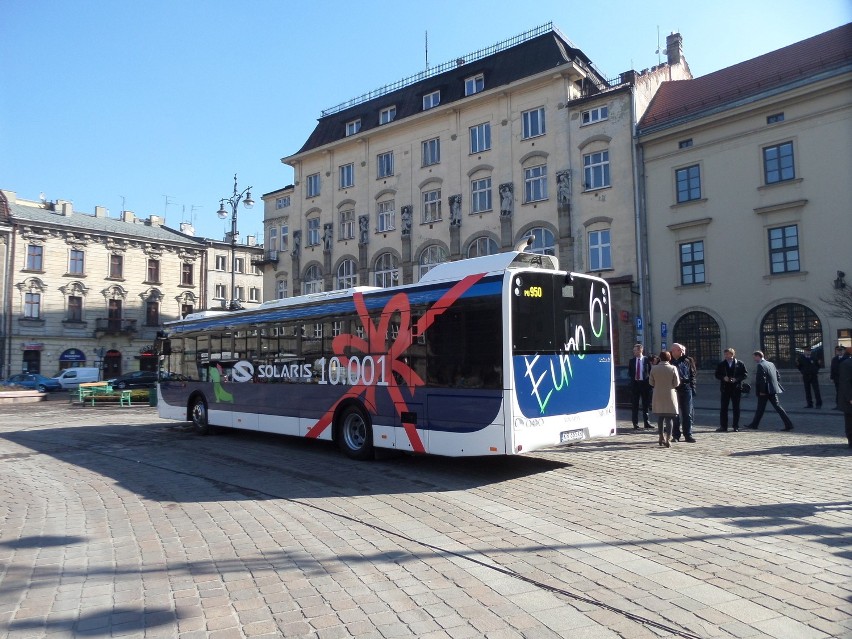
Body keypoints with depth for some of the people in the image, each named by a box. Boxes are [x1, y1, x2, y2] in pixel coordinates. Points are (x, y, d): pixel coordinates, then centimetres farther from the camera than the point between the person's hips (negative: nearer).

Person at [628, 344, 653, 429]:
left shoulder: (646, 360, -3)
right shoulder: (632, 360, 5)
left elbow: (650, 371, 0)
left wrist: (649, 381, -9)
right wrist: (633, 378, -4)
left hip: (644, 383, -2)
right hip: (635, 383, 2)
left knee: (646, 404, 5)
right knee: (634, 404, 4)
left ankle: (646, 422, 13)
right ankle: (635, 423, 10)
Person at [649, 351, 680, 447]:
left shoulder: (654, 369, -5)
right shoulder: (673, 368, -10)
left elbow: (651, 383, 1)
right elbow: (677, 383, -7)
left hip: (658, 397, 2)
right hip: (670, 396, -2)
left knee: (660, 417, 15)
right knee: (668, 419, 2)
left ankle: (661, 437, 22)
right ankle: (667, 440, -2)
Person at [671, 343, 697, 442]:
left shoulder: (687, 361, 7)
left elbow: (692, 375, 10)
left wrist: (692, 388, 5)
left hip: (686, 389, 2)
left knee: (688, 414, 5)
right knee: (675, 414, 5)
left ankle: (688, 435, 12)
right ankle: (676, 435, 13)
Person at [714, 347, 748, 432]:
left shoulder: (740, 364, 2)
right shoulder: (721, 364, 7)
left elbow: (745, 374, 1)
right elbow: (717, 375, 7)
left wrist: (736, 379, -14)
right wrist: (723, 378, -12)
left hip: (736, 388, -1)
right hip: (725, 389, 1)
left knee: (736, 408, 5)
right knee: (723, 408, 0)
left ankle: (736, 426, 13)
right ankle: (723, 426, 4)